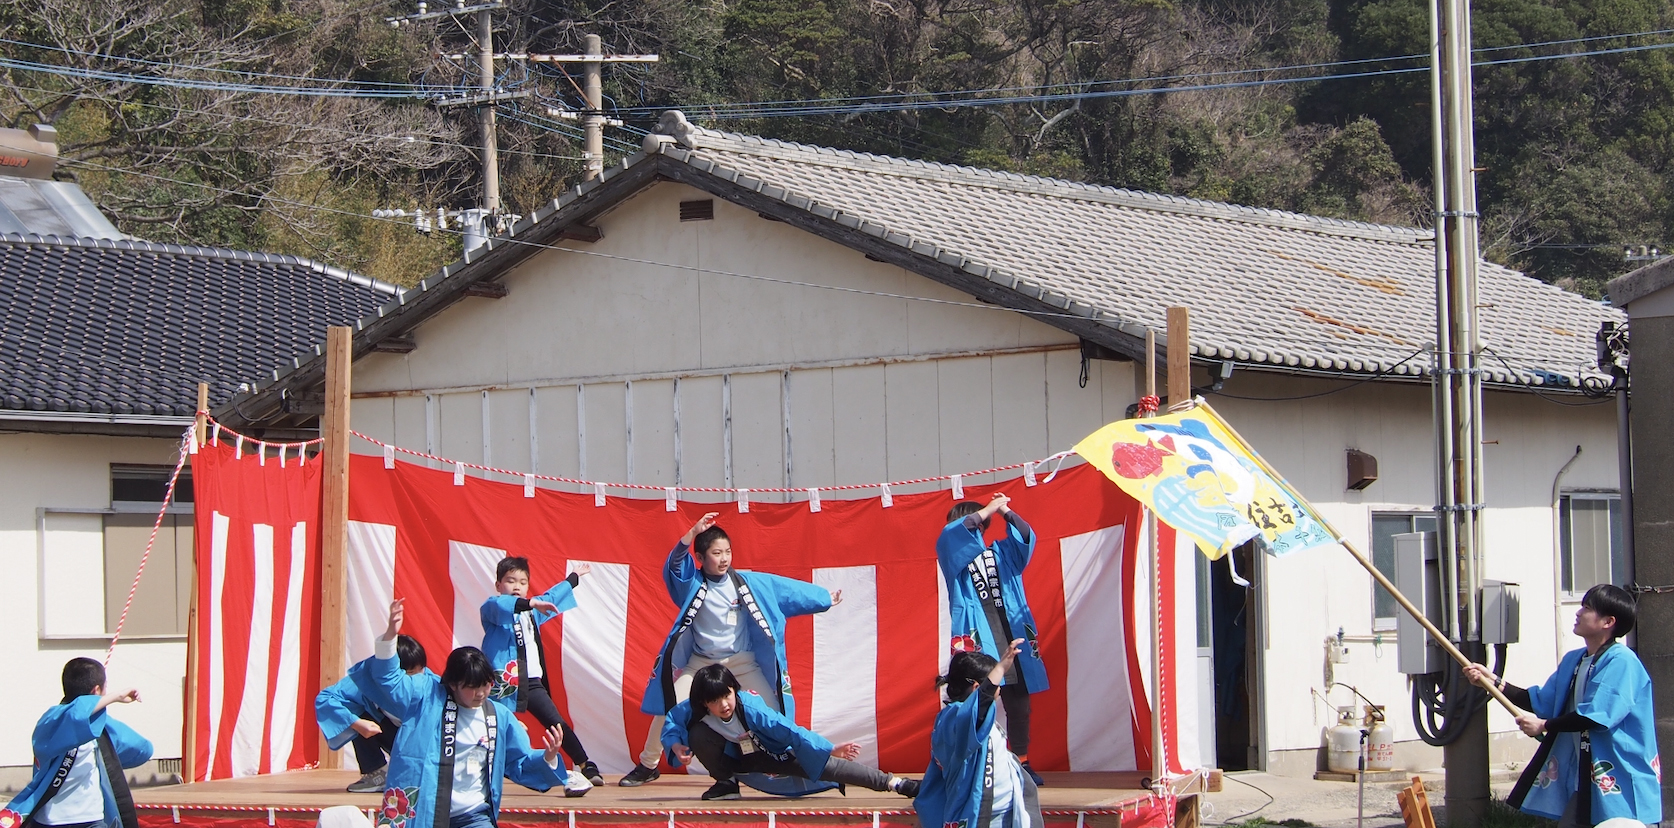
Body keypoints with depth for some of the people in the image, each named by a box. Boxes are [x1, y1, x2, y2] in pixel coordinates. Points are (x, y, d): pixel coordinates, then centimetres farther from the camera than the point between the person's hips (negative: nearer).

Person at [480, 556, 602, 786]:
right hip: (501, 681, -5)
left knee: (557, 724, -2)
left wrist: (575, 576, 55)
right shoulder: (492, 608, -1)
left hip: (531, 681, 5)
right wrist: (531, 604, -41)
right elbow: (500, 606, -26)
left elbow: (553, 596, 41)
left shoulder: (533, 610, 22)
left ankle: (587, 767, -1)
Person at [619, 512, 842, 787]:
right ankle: (647, 766, 9)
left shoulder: (748, 582, -4)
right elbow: (675, 564, -29)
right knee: (667, 706, -8)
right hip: (701, 661, -1)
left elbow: (787, 588, 6)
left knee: (773, 710, -9)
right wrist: (693, 532, -43)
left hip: (742, 661, 1)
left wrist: (825, 597, 14)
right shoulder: (692, 583, -9)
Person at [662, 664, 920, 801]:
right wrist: (676, 745, -30)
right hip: (735, 757, 3)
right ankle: (725, 783, 2)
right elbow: (671, 722, -8)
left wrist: (830, 750, -42)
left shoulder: (750, 707, -36)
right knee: (698, 735, -24)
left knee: (821, 764, -20)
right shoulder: (693, 711, -27)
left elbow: (790, 731, -37)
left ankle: (894, 783, -18)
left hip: (772, 754, -3)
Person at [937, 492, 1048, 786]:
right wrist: (986, 511, -14)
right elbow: (950, 535, -11)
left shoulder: (1001, 552, 18)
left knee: (1018, 703, 7)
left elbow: (1025, 539, 3)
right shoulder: (953, 555, 9)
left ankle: (1021, 762, 16)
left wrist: (1007, 513, -11)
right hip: (975, 636, -4)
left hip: (1010, 632, 4)